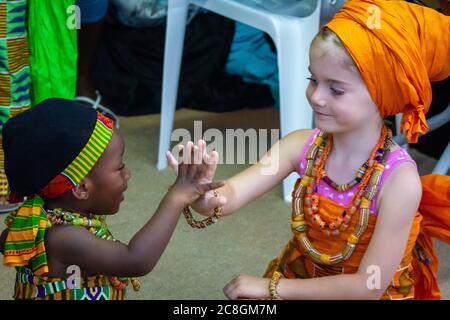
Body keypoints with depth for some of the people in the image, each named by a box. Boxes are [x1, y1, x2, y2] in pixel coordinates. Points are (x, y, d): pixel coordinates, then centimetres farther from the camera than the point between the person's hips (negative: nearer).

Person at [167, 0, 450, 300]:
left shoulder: (399, 181, -22)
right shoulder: (301, 146, -10)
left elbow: (368, 286, -20)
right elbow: (231, 194, -20)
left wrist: (271, 286, -15)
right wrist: (206, 197, -43)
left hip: (357, 294, -4)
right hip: (299, 283, 4)